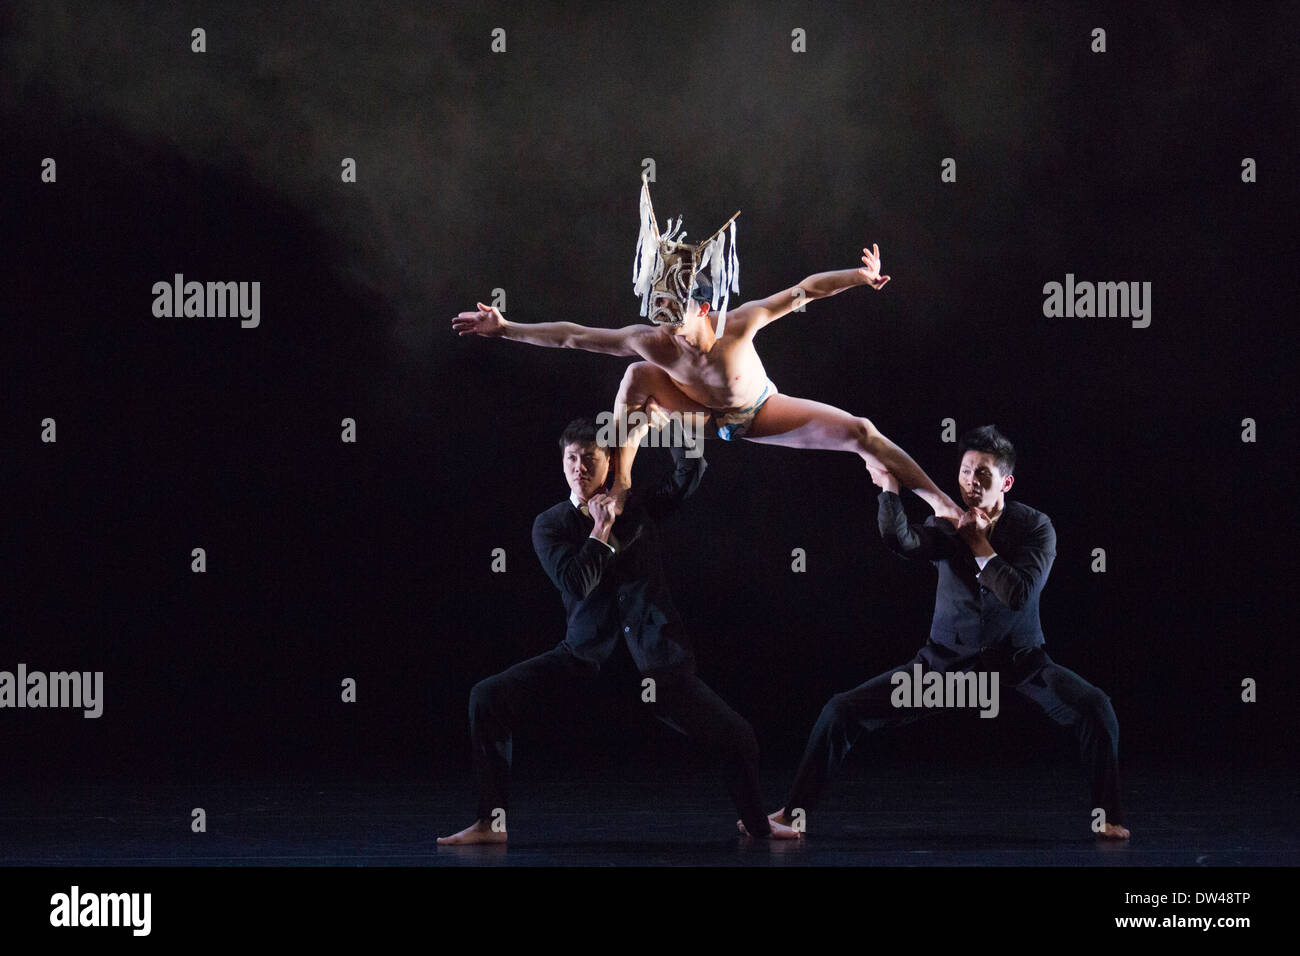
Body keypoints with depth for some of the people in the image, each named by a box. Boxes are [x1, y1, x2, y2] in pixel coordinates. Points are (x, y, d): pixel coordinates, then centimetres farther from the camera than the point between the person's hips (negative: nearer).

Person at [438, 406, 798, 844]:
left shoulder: (638, 506, 11)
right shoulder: (550, 525, 4)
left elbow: (690, 472, 0)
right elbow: (576, 582, -12)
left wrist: (663, 421, -8)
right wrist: (602, 527, -8)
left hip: (652, 657, 0)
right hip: (587, 655, 0)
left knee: (737, 738, -1)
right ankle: (491, 824, -4)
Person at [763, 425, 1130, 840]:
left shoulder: (1035, 527, -10)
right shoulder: (947, 526, -6)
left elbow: (1019, 595, -25)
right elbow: (900, 541, -30)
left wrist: (980, 544, -19)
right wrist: (890, 487, -41)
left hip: (1019, 661, -2)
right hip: (947, 660, 2)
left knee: (1094, 707, -29)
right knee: (842, 710, -8)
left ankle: (1109, 818, -13)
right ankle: (793, 812, 5)